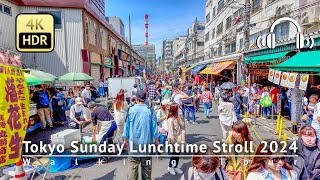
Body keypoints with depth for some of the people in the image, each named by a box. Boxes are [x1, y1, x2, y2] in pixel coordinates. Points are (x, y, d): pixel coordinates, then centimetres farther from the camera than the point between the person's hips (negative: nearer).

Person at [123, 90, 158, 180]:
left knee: (133, 164, 6)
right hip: (147, 141, 1)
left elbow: (127, 125, 0)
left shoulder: (131, 110, -6)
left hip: (134, 141, 0)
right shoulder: (150, 110, -5)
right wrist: (156, 139, 10)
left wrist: (125, 139, 10)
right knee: (146, 164, 12)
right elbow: (154, 125, 0)